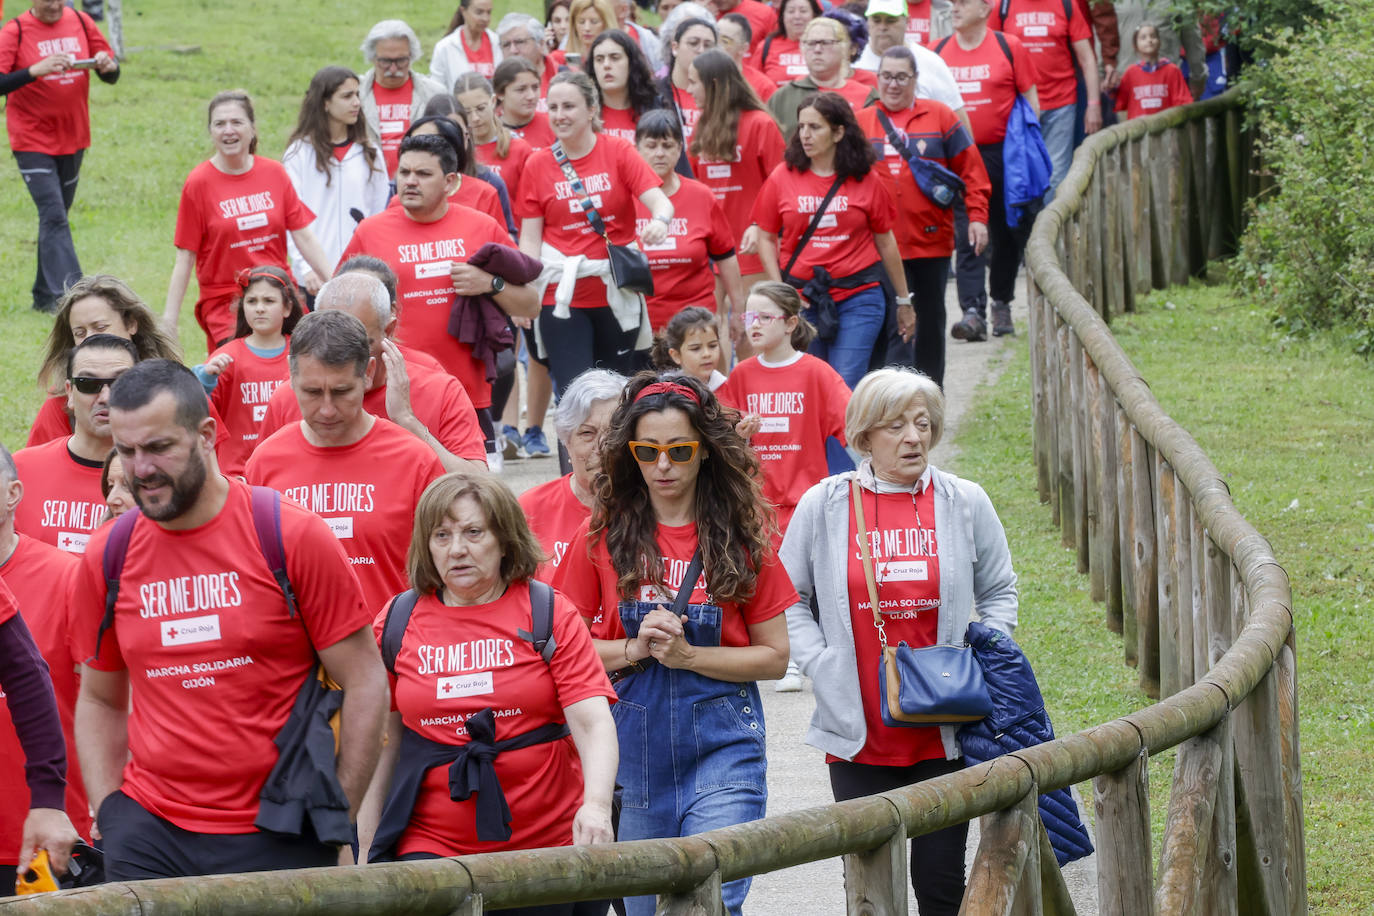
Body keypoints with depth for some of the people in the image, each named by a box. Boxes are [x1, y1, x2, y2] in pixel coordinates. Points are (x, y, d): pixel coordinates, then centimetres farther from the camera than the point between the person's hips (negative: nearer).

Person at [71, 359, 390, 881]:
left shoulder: (294, 538, -6)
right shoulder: (107, 558, 5)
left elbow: (364, 683, -3)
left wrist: (336, 823, -6)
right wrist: (110, 817, 5)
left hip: (276, 838, -3)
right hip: (149, 834, 3)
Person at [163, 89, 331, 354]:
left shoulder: (275, 173, 5)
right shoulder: (199, 183, -4)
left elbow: (304, 237, 7)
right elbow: (185, 257, -4)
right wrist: (168, 320, -7)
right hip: (224, 304, -3)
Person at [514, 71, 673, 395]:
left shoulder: (618, 152, 1)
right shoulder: (537, 165, 3)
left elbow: (659, 201, -11)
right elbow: (529, 238, 2)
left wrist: (660, 221, -35)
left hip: (617, 295, 1)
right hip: (562, 296, -1)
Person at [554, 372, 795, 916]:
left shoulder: (739, 539, 0)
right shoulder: (602, 538, 3)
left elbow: (774, 658, 1)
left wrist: (686, 655, -13)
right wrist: (635, 649, -13)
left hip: (721, 747, -2)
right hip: (631, 745, 2)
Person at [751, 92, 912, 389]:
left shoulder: (866, 180, 1)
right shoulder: (783, 177, 2)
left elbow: (885, 241, 10)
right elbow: (766, 238, 9)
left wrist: (903, 301, 16)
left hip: (858, 297, -1)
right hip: (800, 298, 1)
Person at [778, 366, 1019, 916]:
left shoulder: (966, 504, 3)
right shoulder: (823, 506, 0)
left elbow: (999, 592, 14)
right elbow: (788, 599, 8)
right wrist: (818, 665, -4)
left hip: (943, 735, 1)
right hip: (857, 735, 0)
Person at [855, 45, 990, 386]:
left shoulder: (939, 117, 4)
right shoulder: (860, 123, 5)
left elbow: (970, 170, 4)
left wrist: (977, 216, -4)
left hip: (932, 241, 1)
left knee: (931, 320, 10)